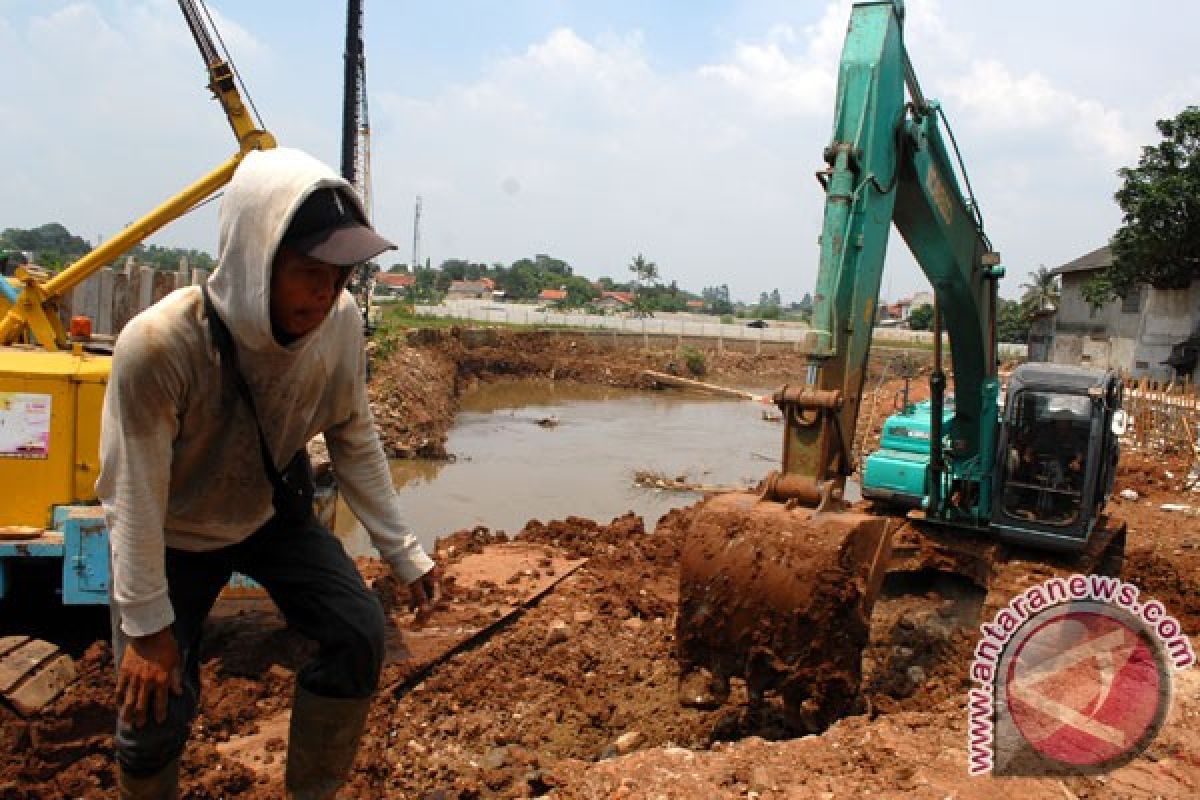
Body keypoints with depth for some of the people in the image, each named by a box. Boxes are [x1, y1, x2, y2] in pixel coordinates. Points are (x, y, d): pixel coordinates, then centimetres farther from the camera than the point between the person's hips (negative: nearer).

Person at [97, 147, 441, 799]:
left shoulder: (340, 321, -23)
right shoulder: (158, 346, -36)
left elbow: (355, 442, -9)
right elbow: (133, 498, -24)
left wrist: (401, 550, -8)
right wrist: (145, 626, -16)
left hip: (271, 513, 4)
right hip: (171, 535, -3)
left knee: (358, 636, -8)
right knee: (157, 707, -3)